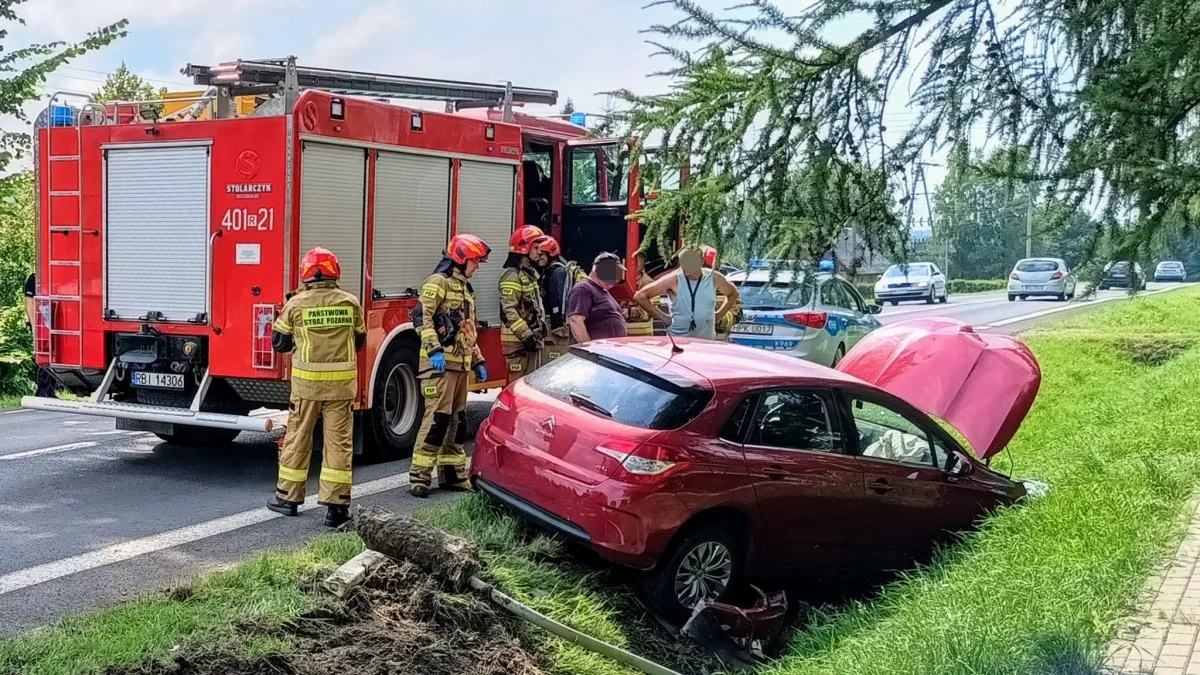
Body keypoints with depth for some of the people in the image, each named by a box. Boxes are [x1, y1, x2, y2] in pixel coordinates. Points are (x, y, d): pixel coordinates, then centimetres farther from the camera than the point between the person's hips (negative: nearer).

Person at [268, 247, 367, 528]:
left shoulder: (296, 304, -5)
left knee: (298, 438, 12)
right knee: (339, 442, 4)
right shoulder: (350, 303, 0)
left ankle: (289, 497, 23)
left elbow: (279, 342, 5)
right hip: (342, 383, 1)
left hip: (306, 381, -1)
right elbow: (359, 340, 13)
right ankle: (336, 505, 3)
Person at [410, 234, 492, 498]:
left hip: (461, 364, 9)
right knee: (437, 417, -12)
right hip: (440, 362, -9)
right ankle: (419, 476, -8)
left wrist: (478, 361, 23)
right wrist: (434, 350, -27)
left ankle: (453, 474, 18)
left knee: (457, 420, 11)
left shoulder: (465, 288, 23)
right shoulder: (438, 282, -7)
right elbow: (424, 319, -18)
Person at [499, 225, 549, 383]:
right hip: (518, 341, -10)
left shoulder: (531, 273, 18)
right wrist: (526, 335, -24)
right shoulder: (512, 275, -14)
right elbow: (508, 311, -23)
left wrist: (542, 327, 19)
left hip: (532, 339, 10)